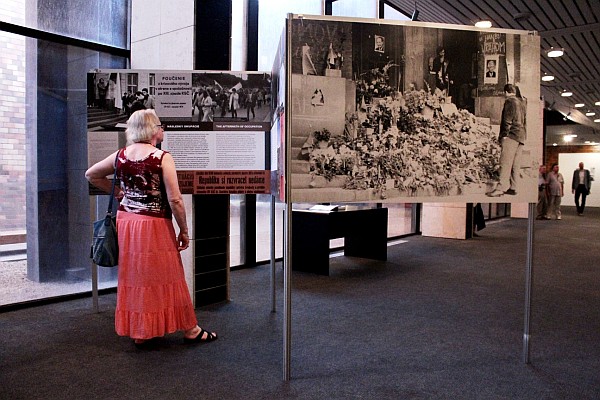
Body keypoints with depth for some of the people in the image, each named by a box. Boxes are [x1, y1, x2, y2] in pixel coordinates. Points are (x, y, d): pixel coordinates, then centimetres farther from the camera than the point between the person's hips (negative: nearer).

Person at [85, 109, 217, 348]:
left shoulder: (120, 156, 3)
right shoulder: (163, 158, -14)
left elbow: (90, 174, 17)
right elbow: (175, 200, -17)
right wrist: (184, 231, -8)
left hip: (126, 221, 6)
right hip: (154, 226, -6)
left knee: (132, 277, 15)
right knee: (165, 278, 5)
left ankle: (138, 333, 26)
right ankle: (190, 331, 19)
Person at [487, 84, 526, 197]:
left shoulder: (509, 101, -4)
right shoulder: (522, 103, 21)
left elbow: (507, 120, -13)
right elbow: (524, 121, 22)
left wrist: (504, 134, -12)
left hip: (512, 135, -9)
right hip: (521, 136, 9)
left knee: (506, 163, -13)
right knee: (515, 164, 7)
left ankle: (501, 188, -19)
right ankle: (513, 188, 7)